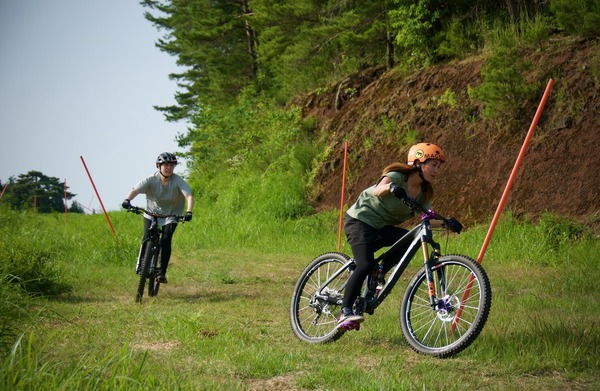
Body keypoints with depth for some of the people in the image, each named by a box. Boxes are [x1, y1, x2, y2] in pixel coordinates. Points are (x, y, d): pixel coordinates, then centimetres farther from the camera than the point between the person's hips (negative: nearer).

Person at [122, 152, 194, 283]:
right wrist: (127, 200, -54)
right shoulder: (151, 180, -21)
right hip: (152, 213, 1)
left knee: (165, 240, -18)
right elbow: (135, 190, -33)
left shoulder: (178, 181, -22)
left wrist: (189, 212, -50)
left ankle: (162, 272, -13)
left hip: (171, 215, -1)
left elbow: (189, 195, -32)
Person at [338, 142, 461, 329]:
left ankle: (379, 275, -2)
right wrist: (390, 187, -59)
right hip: (360, 220, -7)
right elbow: (377, 191, -38)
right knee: (366, 265, -25)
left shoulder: (424, 192, 2)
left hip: (381, 228, 7)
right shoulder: (398, 176, -19)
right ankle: (345, 312, -18)